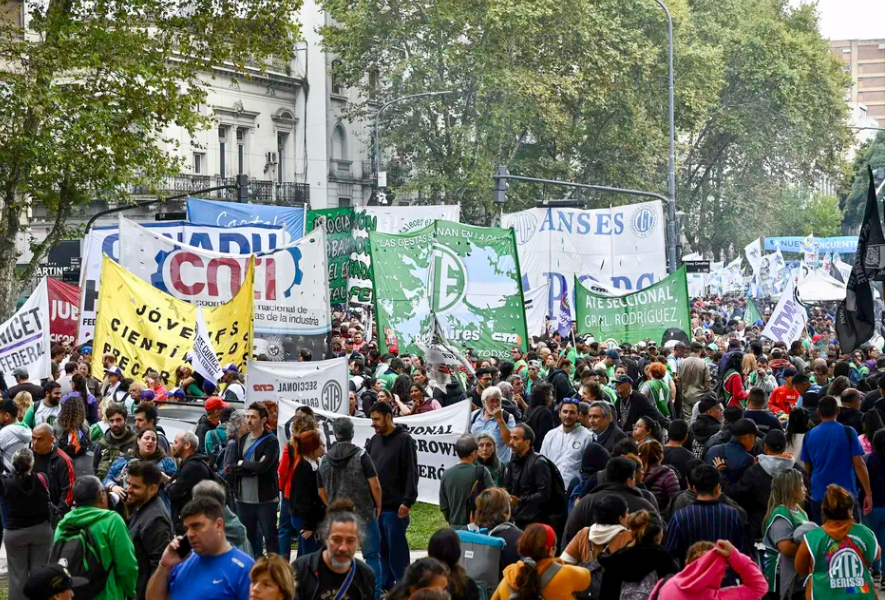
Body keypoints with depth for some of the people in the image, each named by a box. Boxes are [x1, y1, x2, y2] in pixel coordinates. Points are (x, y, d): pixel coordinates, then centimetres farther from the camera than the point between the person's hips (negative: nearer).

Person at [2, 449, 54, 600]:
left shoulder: (5, 482, -19)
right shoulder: (41, 479, -16)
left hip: (15, 532, 0)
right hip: (41, 530, 0)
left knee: (18, 575, 9)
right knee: (39, 573, 10)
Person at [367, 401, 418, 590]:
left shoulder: (404, 440, -7)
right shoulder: (374, 440, 14)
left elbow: (412, 473, -12)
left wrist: (407, 501, -18)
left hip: (394, 507, -7)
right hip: (374, 506, 7)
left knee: (397, 550, -3)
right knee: (381, 550, 11)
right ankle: (385, 587, 18)